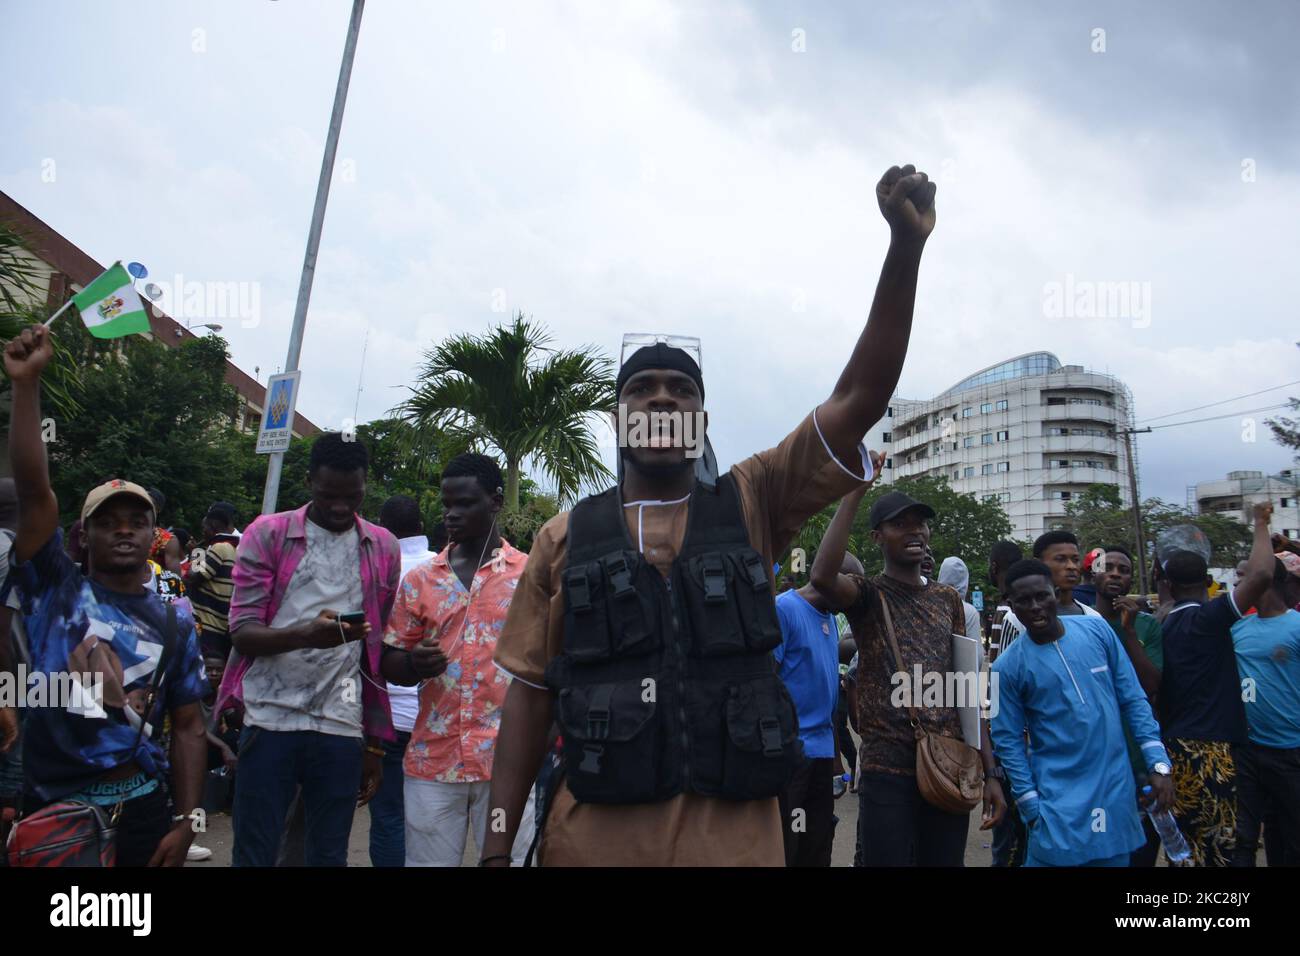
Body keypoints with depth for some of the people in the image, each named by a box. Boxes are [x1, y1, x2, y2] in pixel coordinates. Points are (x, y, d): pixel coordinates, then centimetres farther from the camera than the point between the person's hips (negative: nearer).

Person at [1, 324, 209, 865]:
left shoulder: (174, 623, 3)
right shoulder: (55, 589, -1)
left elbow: (188, 727, 4)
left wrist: (185, 821, -3)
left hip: (142, 810, 1)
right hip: (50, 812, -1)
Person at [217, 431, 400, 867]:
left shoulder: (384, 548, 9)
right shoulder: (267, 534, 2)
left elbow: (379, 652, 11)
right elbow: (242, 631, -4)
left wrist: (375, 744, 10)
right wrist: (306, 634, -25)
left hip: (342, 728, 2)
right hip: (269, 721, -1)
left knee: (329, 855, 8)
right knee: (254, 854, 5)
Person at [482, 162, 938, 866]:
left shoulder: (752, 504, 2)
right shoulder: (565, 538, 2)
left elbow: (858, 400, -7)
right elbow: (531, 693, 4)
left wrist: (906, 245, -16)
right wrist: (497, 849, 1)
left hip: (736, 840, 1)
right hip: (591, 839, 0)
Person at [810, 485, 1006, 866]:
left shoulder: (948, 599, 11)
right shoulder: (868, 594, -3)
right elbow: (822, 576, -27)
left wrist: (990, 771, 6)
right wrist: (854, 492, -23)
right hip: (887, 772, -4)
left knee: (946, 861, 13)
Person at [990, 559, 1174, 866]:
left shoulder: (1097, 629, -2)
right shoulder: (1007, 667, -9)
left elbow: (1133, 700, 4)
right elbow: (1008, 740, -3)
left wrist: (1158, 763, -1)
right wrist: (1031, 807, -5)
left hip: (1117, 789, 3)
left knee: (1115, 858, 13)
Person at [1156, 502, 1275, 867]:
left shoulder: (1164, 625, 9)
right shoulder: (1208, 618, -10)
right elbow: (1260, 575, -20)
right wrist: (1261, 524, -7)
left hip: (1173, 744, 7)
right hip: (1209, 748, -7)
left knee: (1185, 842, 15)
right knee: (1215, 846, 0)